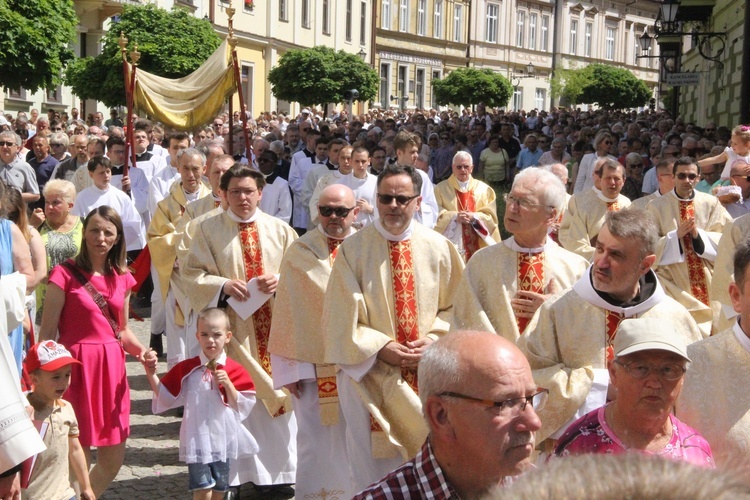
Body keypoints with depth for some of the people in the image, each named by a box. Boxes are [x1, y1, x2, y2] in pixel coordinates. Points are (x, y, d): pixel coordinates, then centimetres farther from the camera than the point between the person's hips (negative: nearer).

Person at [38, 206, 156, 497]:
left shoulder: (122, 278, 8)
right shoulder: (65, 274, -9)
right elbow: (47, 333, -10)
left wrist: (141, 351, -2)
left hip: (112, 367, 6)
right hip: (77, 366, -6)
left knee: (113, 460, 11)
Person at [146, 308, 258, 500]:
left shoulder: (235, 370, -1)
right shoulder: (186, 369, -1)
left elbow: (241, 407, -2)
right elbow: (166, 397, 4)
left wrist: (228, 385, -16)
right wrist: (151, 375, -7)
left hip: (223, 439, 2)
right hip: (197, 439, -2)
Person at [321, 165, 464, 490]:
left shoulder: (439, 248, 1)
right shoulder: (354, 250, -6)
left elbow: (453, 306, 7)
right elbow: (341, 320, -6)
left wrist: (434, 337, -10)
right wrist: (381, 348, -15)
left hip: (429, 372, 2)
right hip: (371, 371, -2)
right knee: (374, 467, 6)